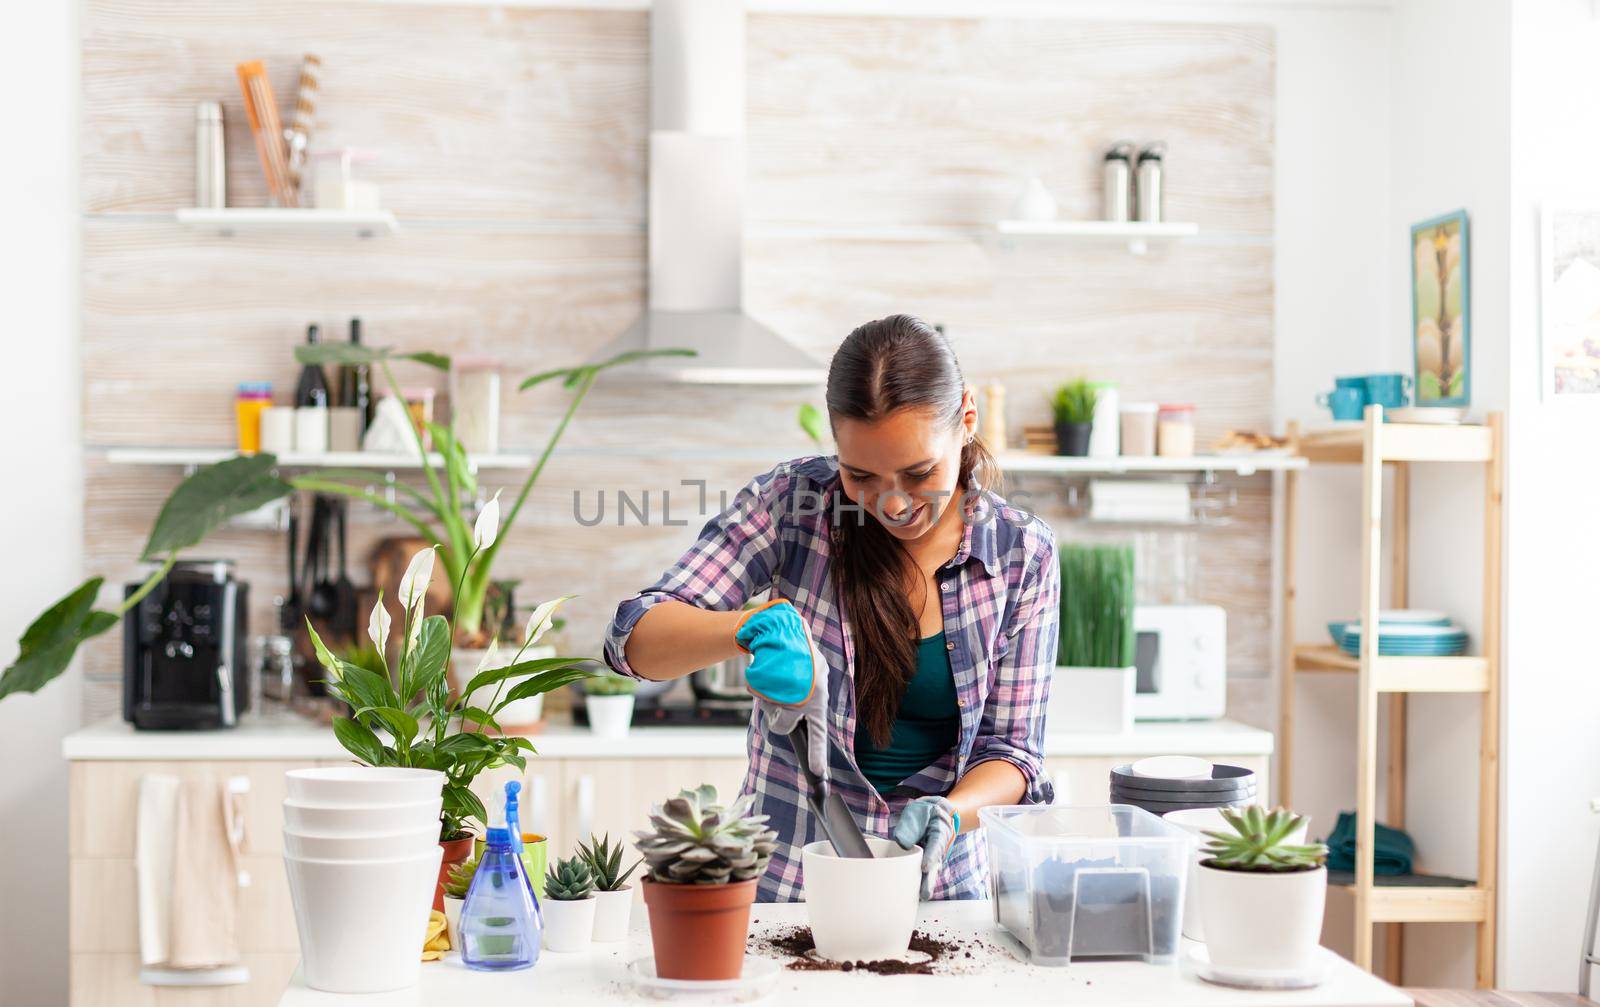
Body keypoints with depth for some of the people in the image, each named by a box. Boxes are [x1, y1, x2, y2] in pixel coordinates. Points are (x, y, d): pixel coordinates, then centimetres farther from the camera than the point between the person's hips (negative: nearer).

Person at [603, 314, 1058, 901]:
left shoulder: (1022, 553, 2)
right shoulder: (793, 500, -3)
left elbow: (1011, 747, 4)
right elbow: (636, 639, -7)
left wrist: (949, 814, -18)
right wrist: (755, 625, -27)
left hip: (940, 891, 3)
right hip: (784, 890, -3)